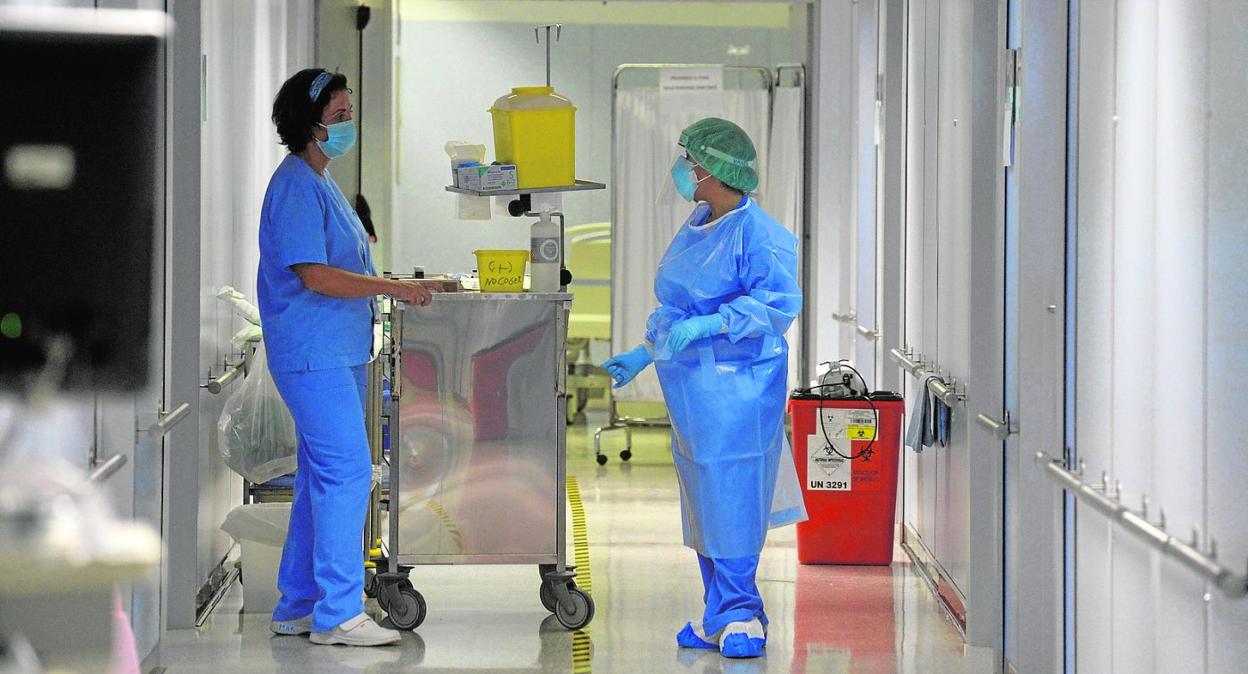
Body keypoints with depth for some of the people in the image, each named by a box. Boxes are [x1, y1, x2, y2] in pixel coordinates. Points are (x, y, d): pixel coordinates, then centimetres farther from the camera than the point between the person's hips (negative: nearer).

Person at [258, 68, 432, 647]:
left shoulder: (320, 182, 18)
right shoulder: (296, 186, -14)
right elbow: (316, 277, -20)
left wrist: (394, 291, 19)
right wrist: (392, 288, -15)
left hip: (338, 352, 10)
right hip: (314, 355, -10)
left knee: (321, 478, 12)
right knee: (347, 474, -12)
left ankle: (298, 607, 18)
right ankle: (337, 614, -11)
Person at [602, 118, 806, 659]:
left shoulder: (758, 234, -13)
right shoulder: (695, 229, 15)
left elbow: (778, 303, -21)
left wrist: (706, 325, -26)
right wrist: (644, 355, 25)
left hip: (736, 388, -9)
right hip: (691, 387, 9)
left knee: (732, 500, -8)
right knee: (702, 503, 10)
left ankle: (739, 615, -1)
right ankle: (720, 615, 17)